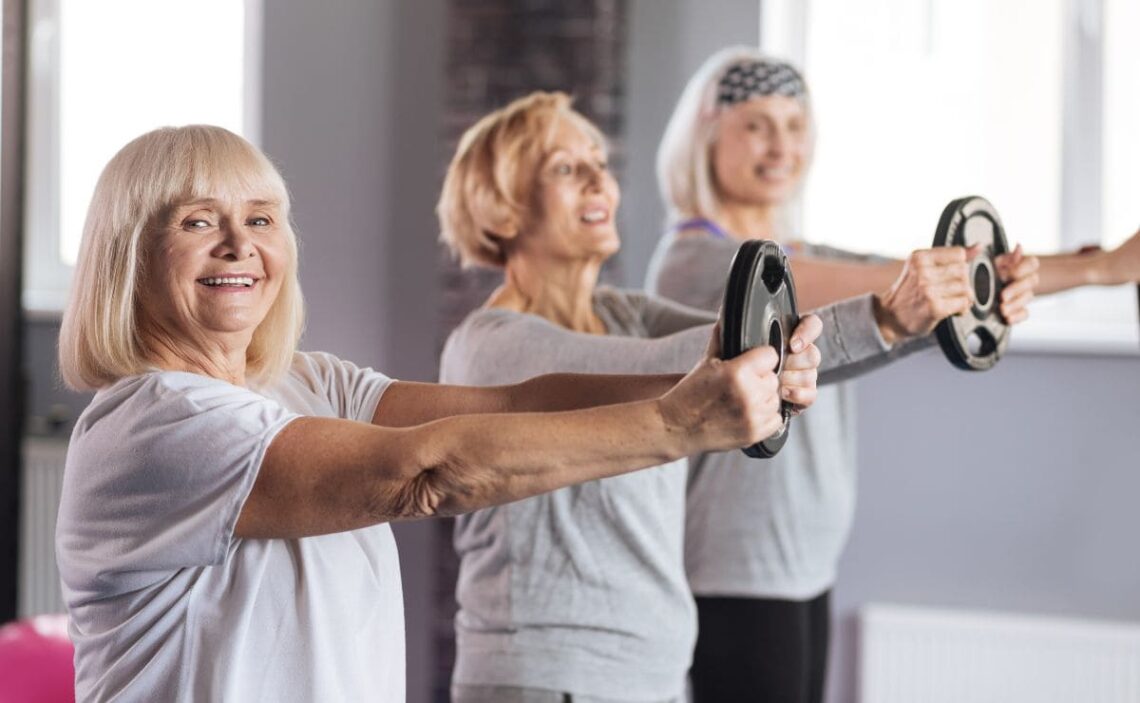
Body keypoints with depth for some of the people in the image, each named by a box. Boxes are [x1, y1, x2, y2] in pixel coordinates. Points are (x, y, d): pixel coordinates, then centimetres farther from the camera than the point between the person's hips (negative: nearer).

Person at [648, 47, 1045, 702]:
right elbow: (792, 286, -31)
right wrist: (894, 286, -51)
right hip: (732, 575, -8)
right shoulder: (693, 260, -9)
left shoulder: (807, 256, 14)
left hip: (807, 571, 8)